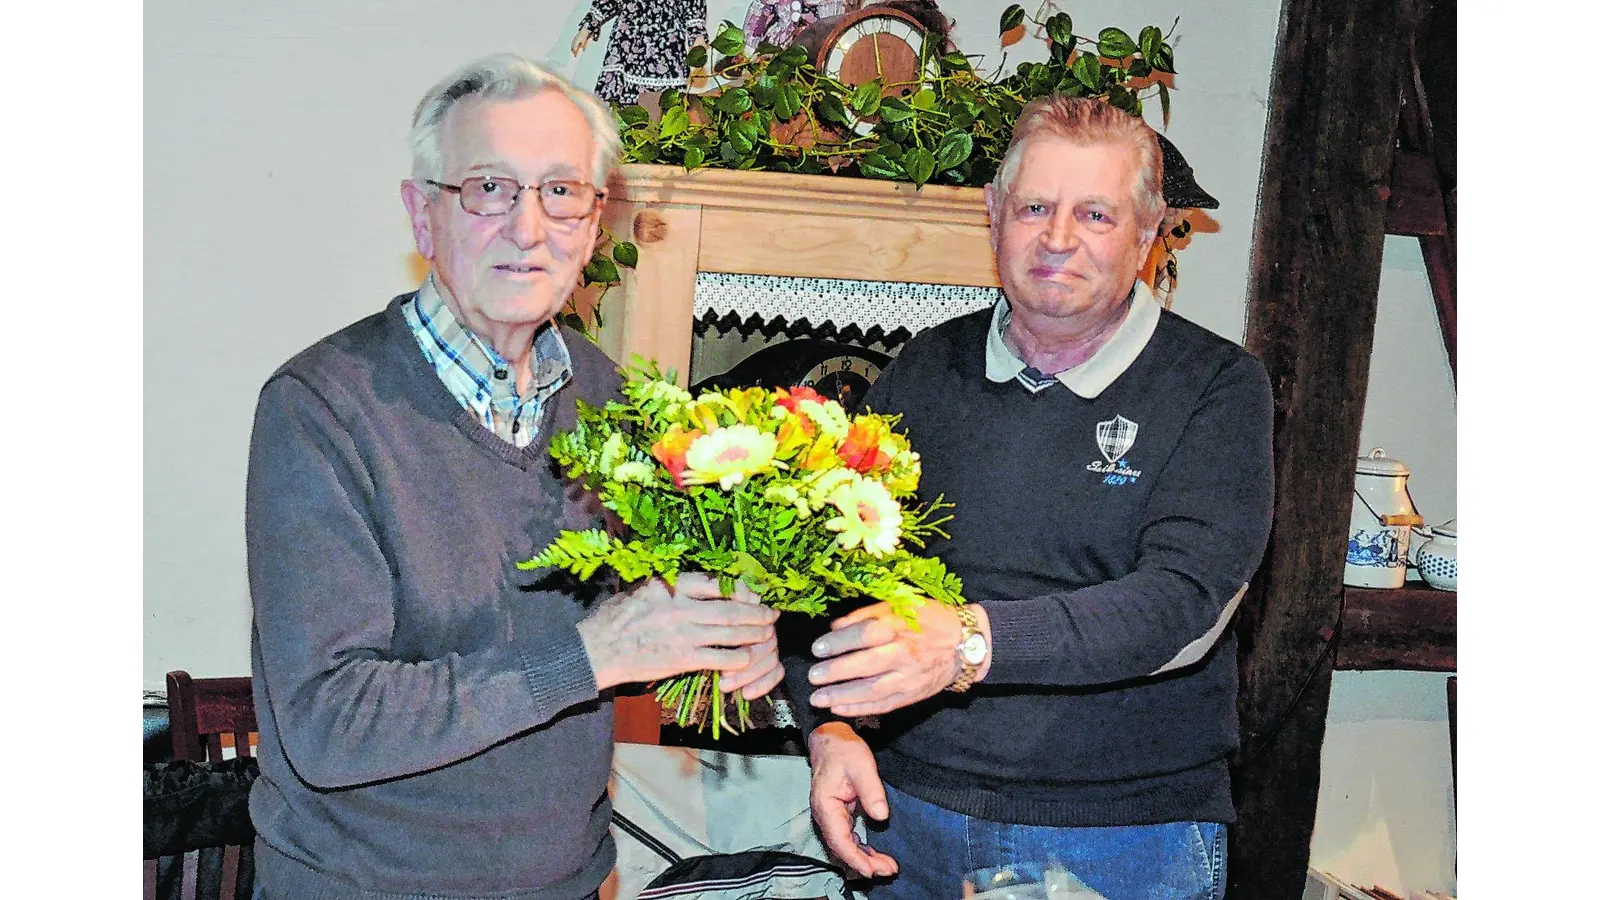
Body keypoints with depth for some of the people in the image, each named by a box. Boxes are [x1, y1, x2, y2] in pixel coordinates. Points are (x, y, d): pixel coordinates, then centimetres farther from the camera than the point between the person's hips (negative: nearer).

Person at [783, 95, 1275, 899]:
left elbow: (1184, 603, -20)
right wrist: (828, 728, -12)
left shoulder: (1219, 388, -6)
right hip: (912, 814, 3)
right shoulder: (926, 370, 4)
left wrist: (969, 641, -33)